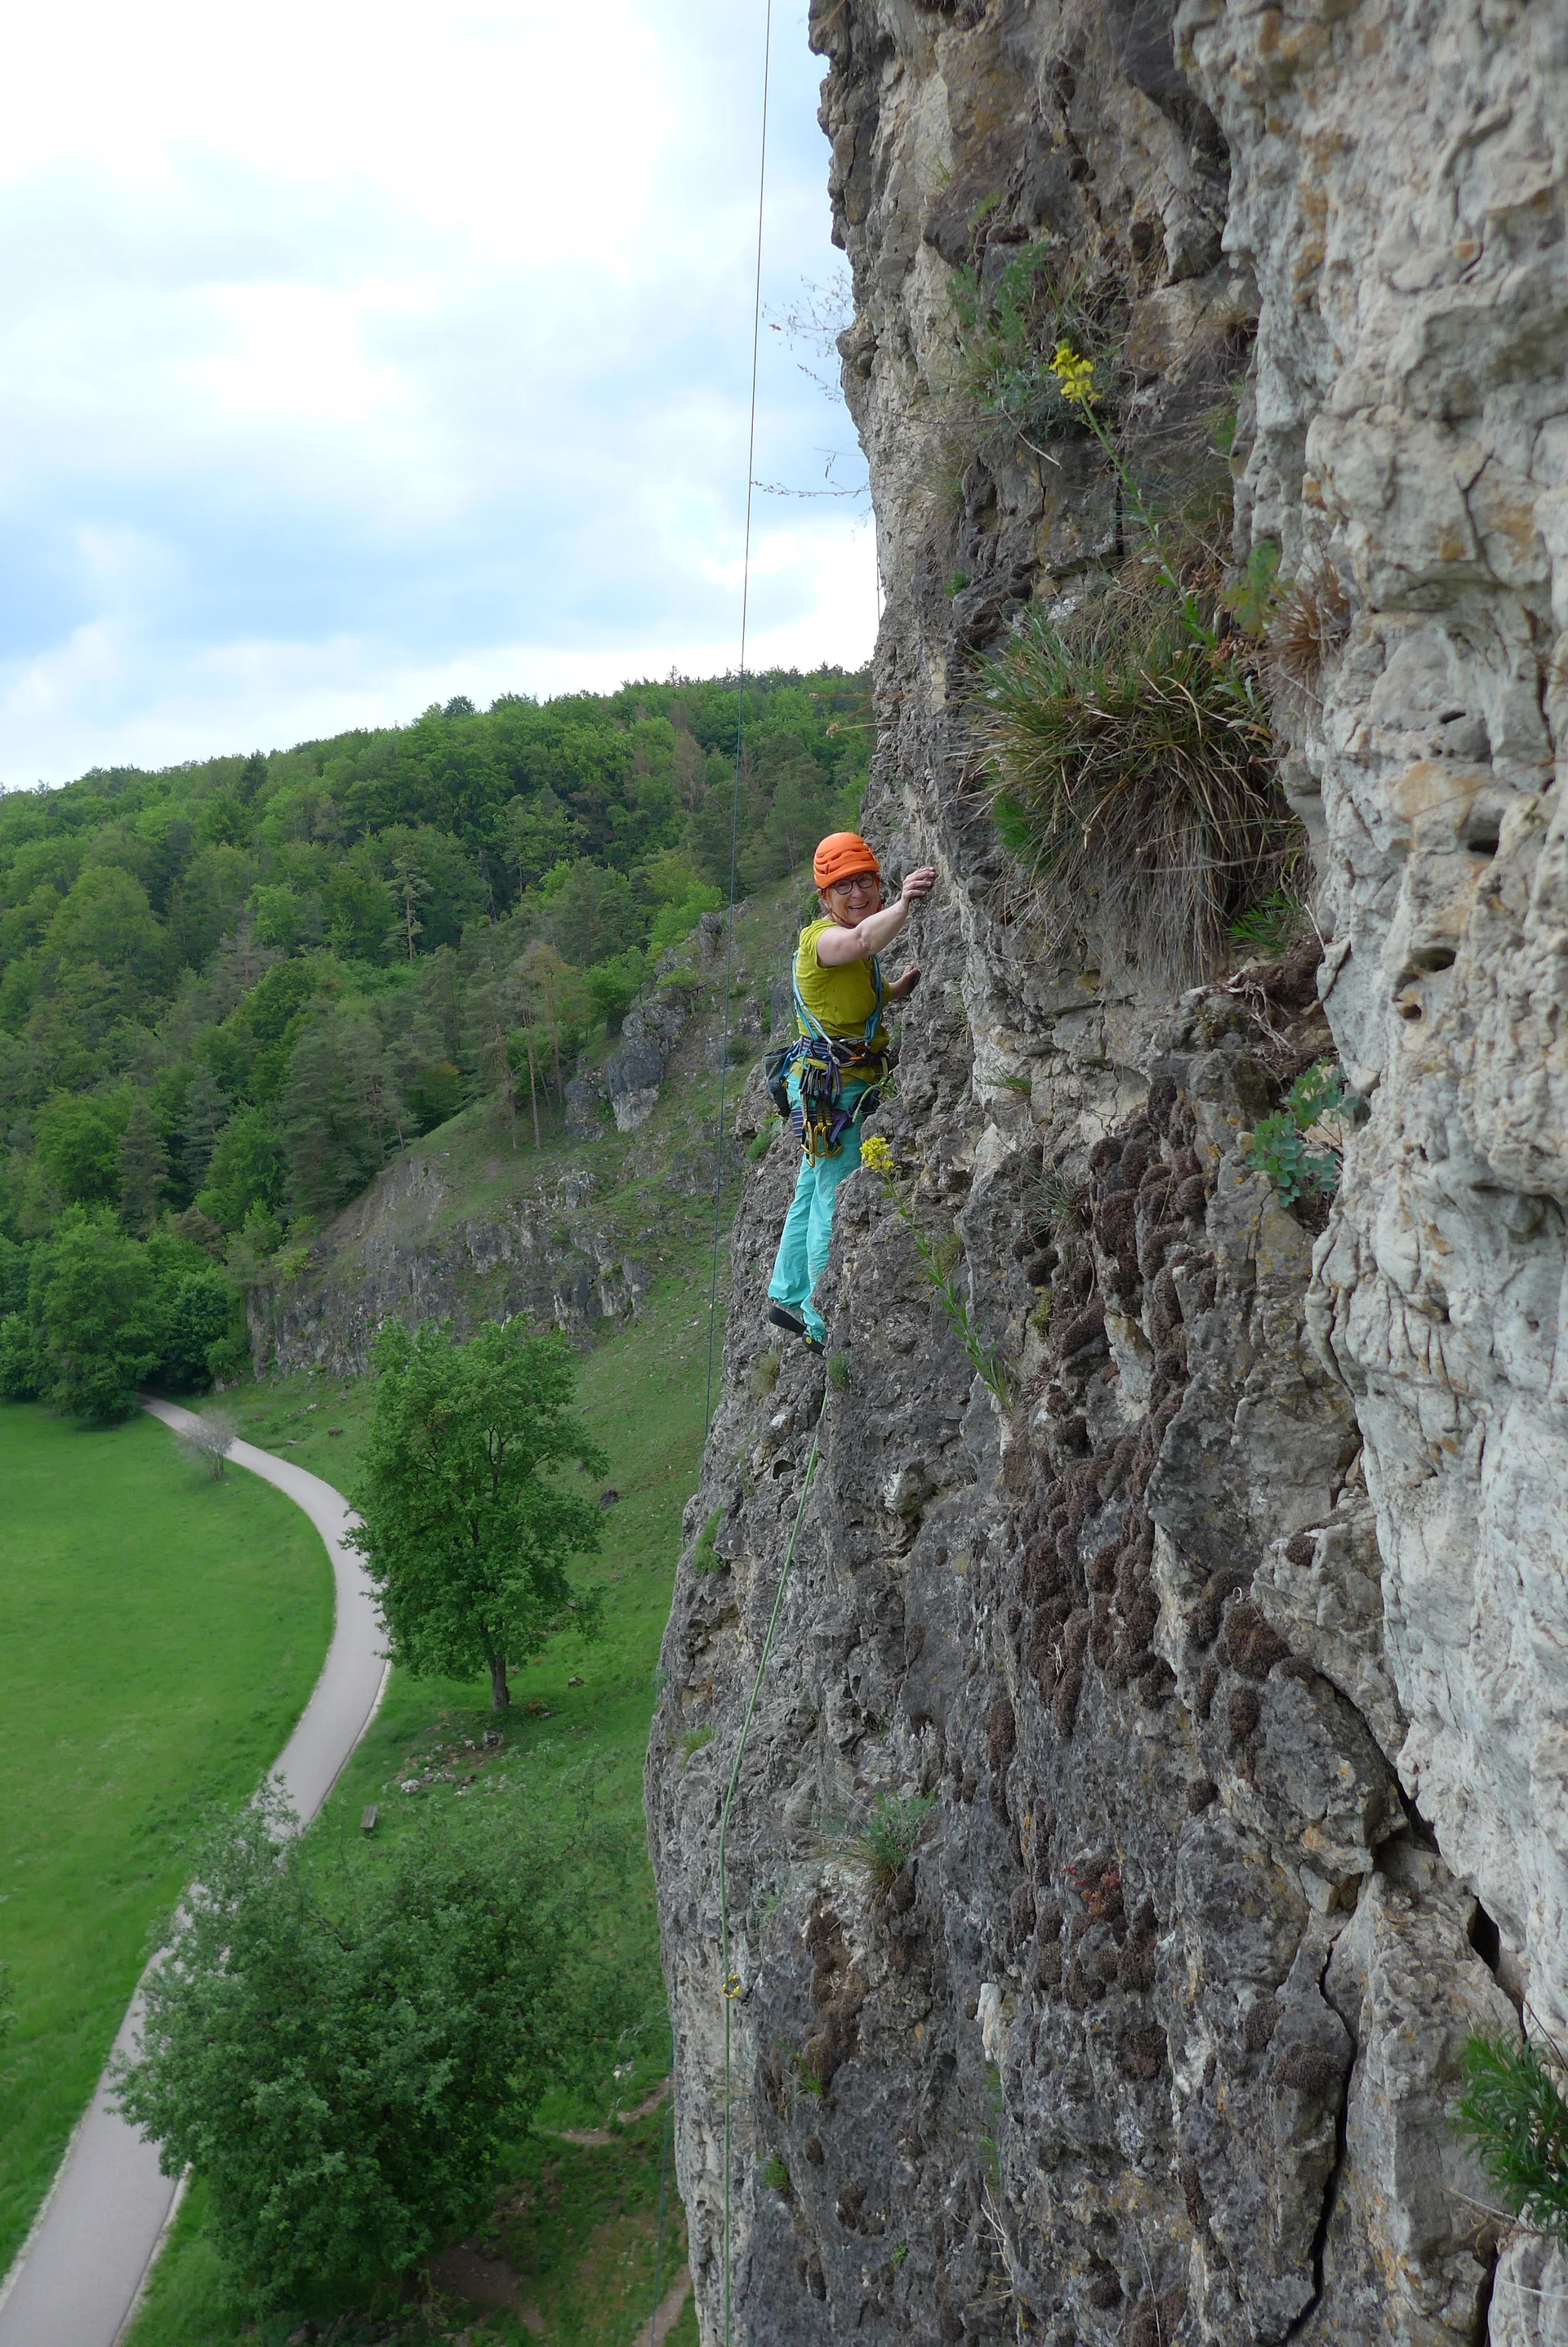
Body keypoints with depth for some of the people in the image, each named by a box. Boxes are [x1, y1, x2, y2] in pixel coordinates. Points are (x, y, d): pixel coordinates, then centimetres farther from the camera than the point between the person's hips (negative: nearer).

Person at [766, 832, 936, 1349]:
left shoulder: (852, 941, 13)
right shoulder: (821, 936, -19)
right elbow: (861, 940, -43)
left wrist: (901, 988, 6)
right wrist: (904, 906, -62)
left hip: (847, 1086, 10)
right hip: (832, 1087, -10)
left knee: (813, 1194, 21)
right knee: (839, 1205, -5)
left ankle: (787, 1297, 36)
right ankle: (825, 1327, 4)